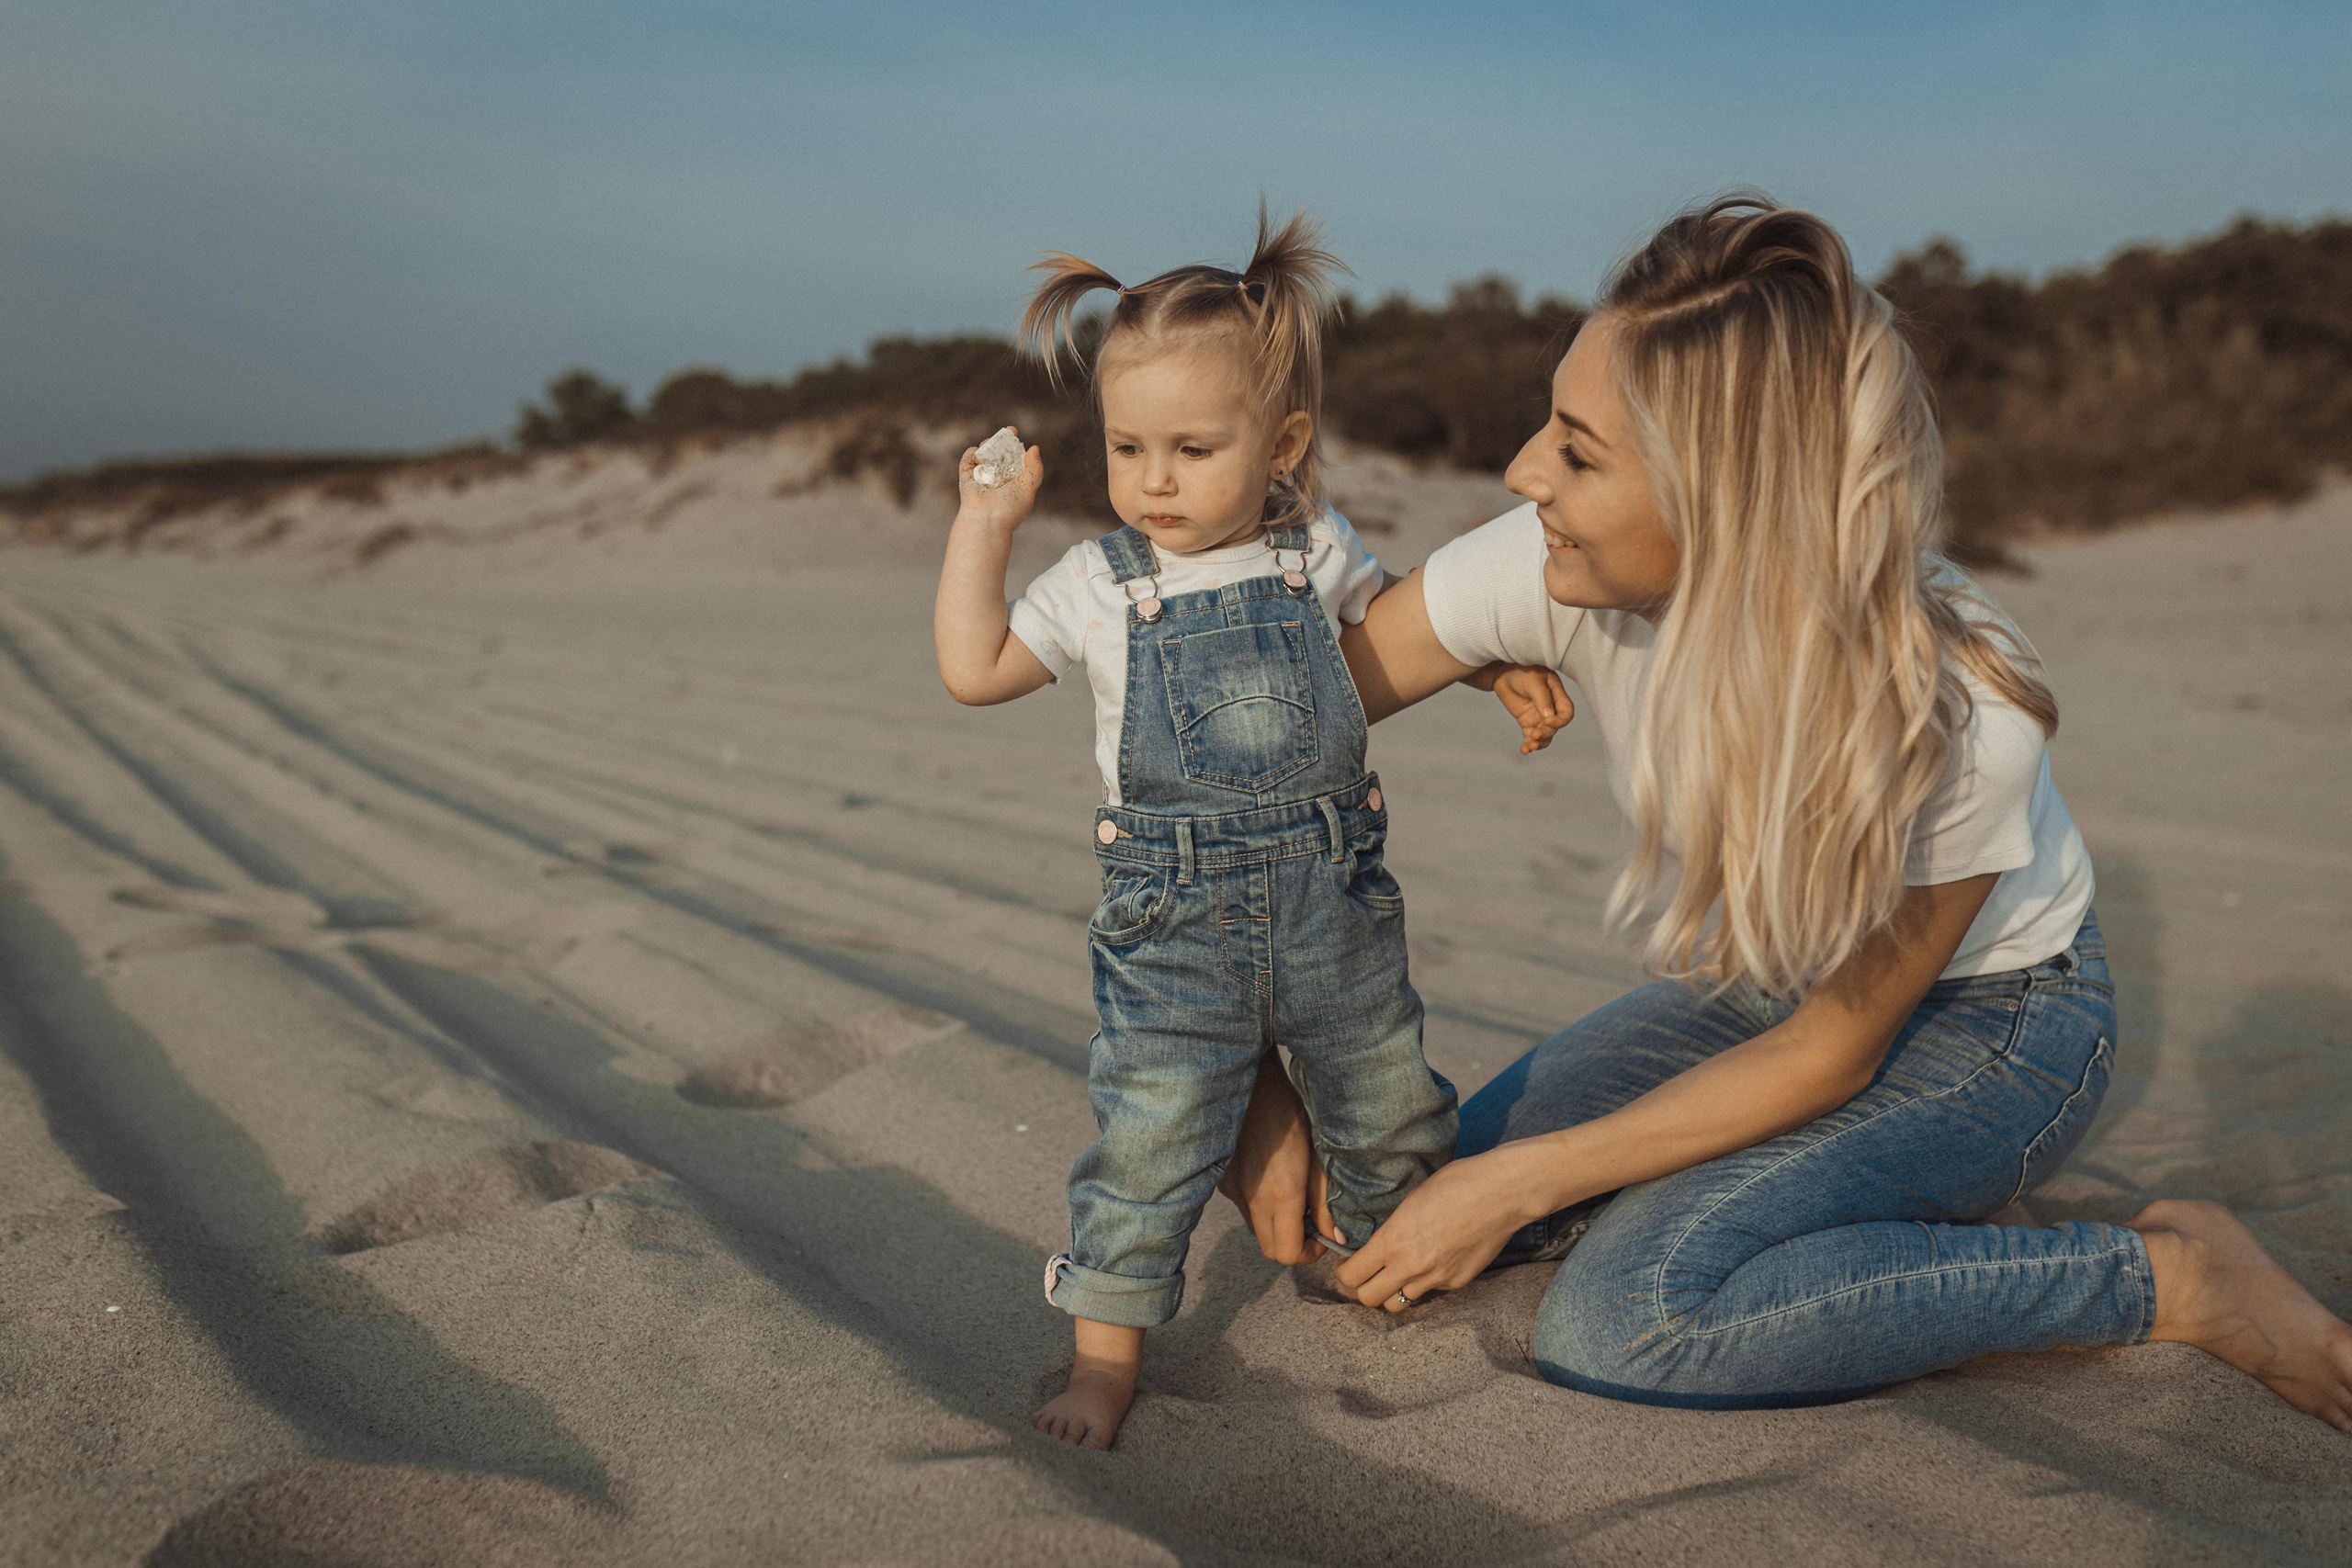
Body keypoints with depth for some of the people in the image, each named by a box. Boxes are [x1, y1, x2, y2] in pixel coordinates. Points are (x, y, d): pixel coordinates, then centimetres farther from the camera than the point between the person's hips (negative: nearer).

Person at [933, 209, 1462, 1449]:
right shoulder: (1101, 584, -1)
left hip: (1334, 900, 2)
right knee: (1150, 1140, -5)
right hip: (1174, 924, -2)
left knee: (1391, 1120, 16)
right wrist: (983, 529, -4)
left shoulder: (1315, 549, 2)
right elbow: (975, 671, 1)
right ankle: (1106, 1352, 11)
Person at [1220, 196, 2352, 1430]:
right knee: (1422, 1187, -3)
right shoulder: (1551, 569, -26)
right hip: (1758, 990, 6)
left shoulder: (1957, 725, -35)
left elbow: (1830, 1051, -21)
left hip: (1983, 1018, -6)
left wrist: (1516, 1183, -22)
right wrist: (1268, 1083, -22)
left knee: (1620, 1316, -27)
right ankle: (1911, 1191, 11)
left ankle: (2163, 1278, -9)